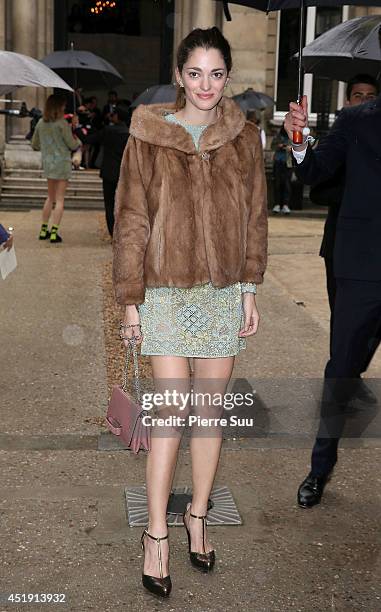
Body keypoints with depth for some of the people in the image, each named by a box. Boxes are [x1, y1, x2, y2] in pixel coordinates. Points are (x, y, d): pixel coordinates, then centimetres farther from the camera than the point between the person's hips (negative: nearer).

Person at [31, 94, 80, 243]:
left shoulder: (41, 123, 3)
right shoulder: (62, 124, -14)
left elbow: (34, 145, 13)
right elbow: (72, 145, -7)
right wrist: (78, 141, 12)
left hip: (47, 163, 6)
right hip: (62, 162, -6)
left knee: (51, 197, 18)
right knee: (59, 199, 0)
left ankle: (43, 230, 18)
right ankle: (54, 233, -4)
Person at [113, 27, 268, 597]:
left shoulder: (244, 136, 3)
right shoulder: (148, 137, -5)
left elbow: (254, 216, 7)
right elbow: (131, 222, -4)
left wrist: (250, 288, 2)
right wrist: (130, 300, -6)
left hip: (225, 293, 3)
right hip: (167, 293, -3)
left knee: (210, 409, 10)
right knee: (171, 411, -4)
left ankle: (197, 514, 27)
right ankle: (157, 532, 11)